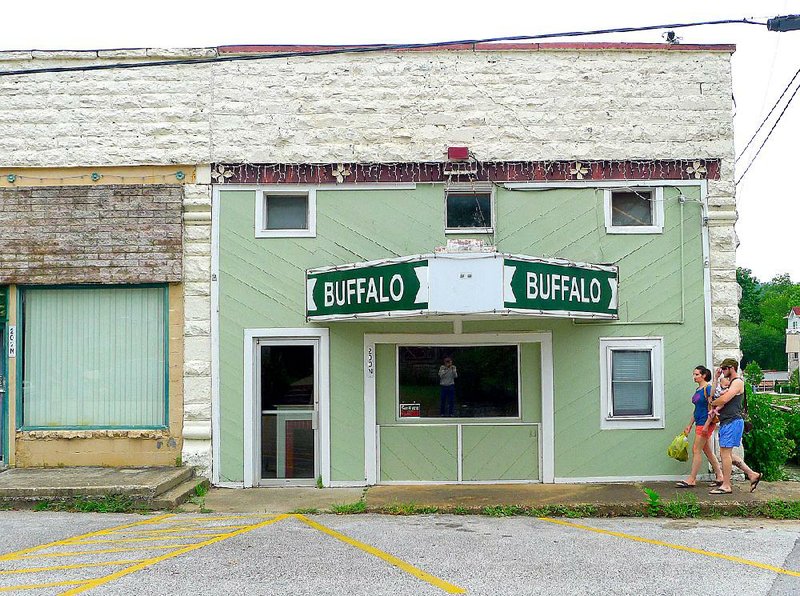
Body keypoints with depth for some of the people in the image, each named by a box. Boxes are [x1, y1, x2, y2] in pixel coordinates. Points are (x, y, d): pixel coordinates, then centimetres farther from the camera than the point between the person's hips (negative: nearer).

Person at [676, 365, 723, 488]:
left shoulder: (708, 388, -13)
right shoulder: (698, 390, 14)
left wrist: (706, 425, -22)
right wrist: (689, 425, 20)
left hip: (706, 423, -9)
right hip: (699, 423, 9)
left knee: (696, 450, -6)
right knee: (707, 451, 12)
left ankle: (692, 480, -2)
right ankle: (720, 476, 19)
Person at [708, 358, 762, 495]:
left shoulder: (738, 382, -10)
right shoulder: (732, 383, 22)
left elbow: (724, 399, -22)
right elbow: (724, 402, 20)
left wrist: (712, 404, -3)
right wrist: (716, 408, -1)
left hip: (732, 422, -10)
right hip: (727, 422, 10)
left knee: (725, 453, -8)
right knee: (726, 454, 11)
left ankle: (726, 486, -3)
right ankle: (752, 475, 17)